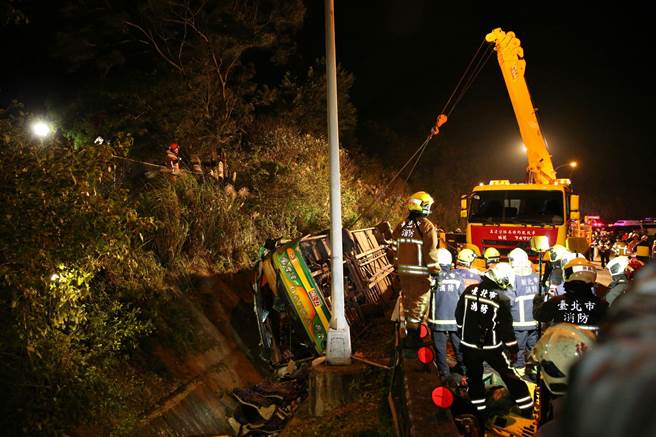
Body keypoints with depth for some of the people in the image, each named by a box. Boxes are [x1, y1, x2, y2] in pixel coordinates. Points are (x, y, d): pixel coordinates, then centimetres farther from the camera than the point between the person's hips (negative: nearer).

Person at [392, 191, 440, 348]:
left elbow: (395, 248, 12)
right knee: (418, 304, 1)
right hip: (421, 273, -6)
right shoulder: (427, 227, -13)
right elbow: (430, 253, -16)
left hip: (404, 271, 6)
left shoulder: (401, 226, 6)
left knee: (408, 301, 18)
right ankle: (412, 339, 3)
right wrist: (436, 272, -8)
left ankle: (410, 331, 31)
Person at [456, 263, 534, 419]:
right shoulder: (502, 298, -15)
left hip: (469, 345, 3)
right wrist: (513, 349, 1)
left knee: (474, 377, 18)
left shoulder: (469, 291, -5)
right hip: (491, 347, -3)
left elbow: (459, 316, 4)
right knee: (510, 376, 14)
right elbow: (506, 328, -11)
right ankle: (526, 410, 22)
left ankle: (480, 412, 26)